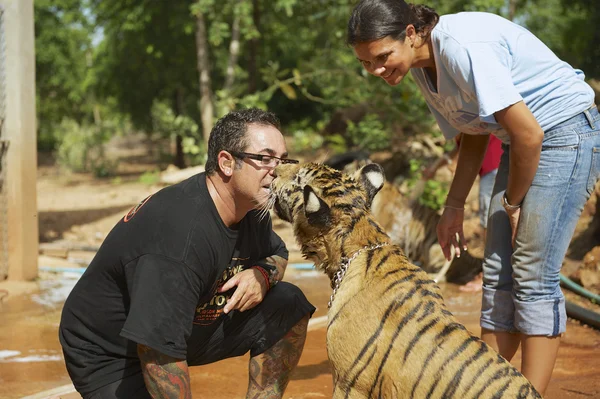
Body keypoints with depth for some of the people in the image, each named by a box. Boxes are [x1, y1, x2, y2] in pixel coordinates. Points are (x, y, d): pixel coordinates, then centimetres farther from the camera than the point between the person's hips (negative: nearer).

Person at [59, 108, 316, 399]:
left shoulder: (251, 211, -6)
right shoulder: (181, 235, -34)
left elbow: (278, 254, 14)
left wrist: (262, 274, -9)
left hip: (191, 325, 8)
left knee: (288, 305, -4)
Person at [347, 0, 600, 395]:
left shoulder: (462, 48, -27)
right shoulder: (424, 69, 2)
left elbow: (529, 134, -25)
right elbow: (474, 134, 14)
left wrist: (512, 202, -11)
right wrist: (454, 207, 8)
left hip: (567, 133, -9)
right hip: (521, 141, 9)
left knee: (534, 276, -10)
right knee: (498, 273, 7)